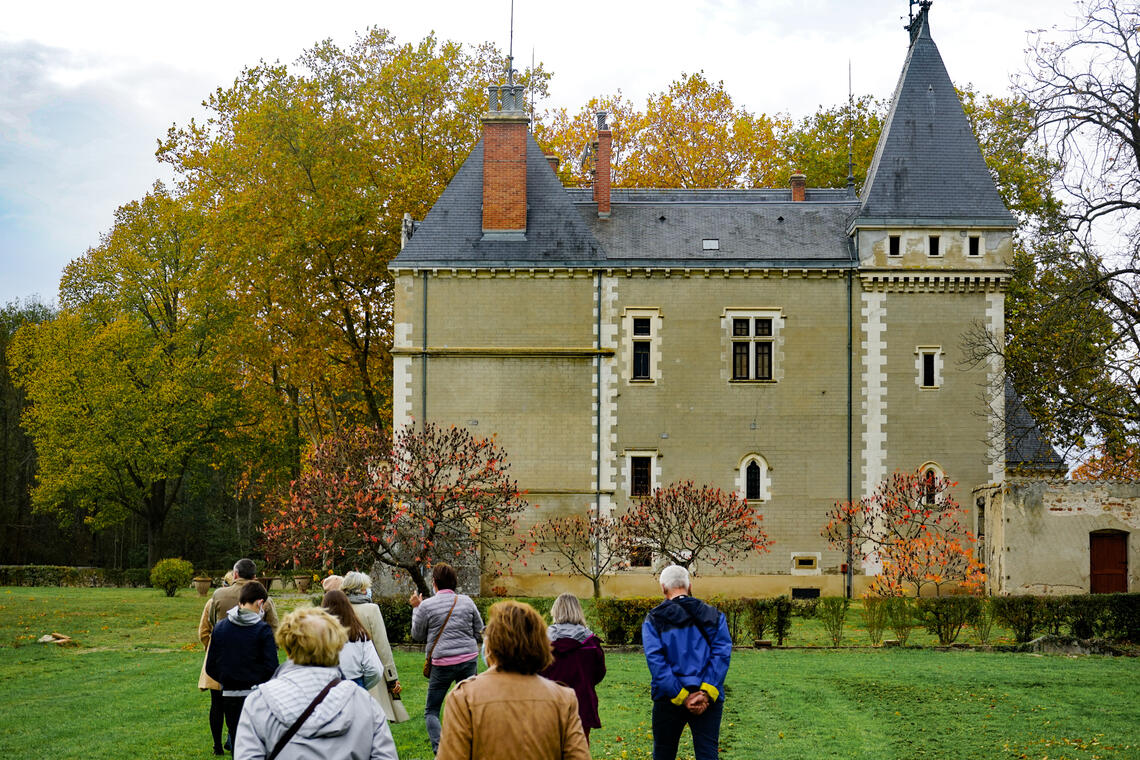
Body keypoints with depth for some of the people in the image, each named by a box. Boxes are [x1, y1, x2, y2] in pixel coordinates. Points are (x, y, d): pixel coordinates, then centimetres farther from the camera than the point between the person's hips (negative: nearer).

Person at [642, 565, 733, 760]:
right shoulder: (714, 616, 8)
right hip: (709, 699, 1)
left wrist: (681, 697, -12)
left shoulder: (653, 620, 3)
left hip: (668, 700, -1)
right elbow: (722, 654, -5)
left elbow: (656, 661, -9)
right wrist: (706, 692, -12)